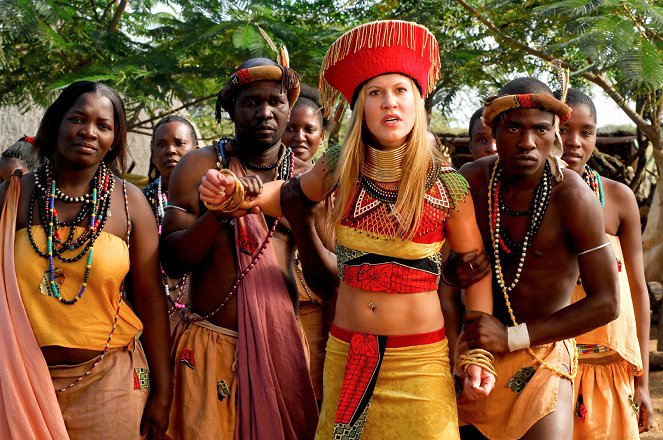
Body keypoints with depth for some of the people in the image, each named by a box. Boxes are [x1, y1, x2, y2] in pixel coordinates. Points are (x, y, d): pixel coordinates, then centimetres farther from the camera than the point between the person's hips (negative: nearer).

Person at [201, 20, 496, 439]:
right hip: (345, 352, 3)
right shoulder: (340, 166, -4)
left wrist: (479, 354, -6)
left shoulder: (448, 186, -11)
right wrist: (235, 194, -3)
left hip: (418, 358, -2)